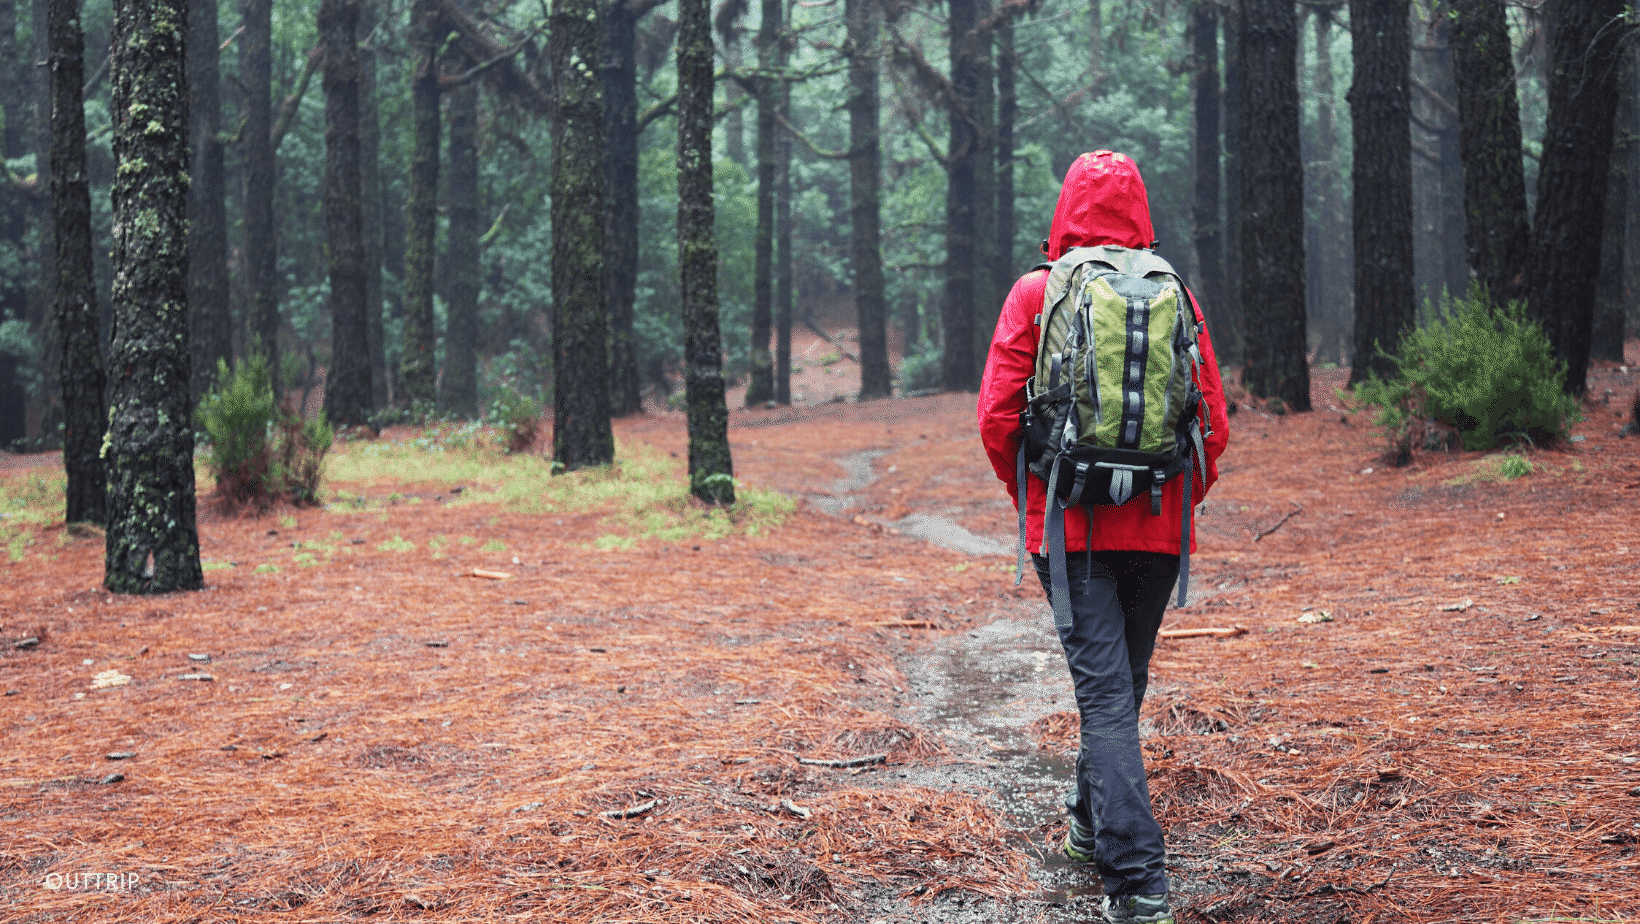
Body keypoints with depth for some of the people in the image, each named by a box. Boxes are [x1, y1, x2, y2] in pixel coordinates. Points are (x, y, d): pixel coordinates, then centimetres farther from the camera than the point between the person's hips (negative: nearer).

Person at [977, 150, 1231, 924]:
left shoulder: (1036, 293, -3)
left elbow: (998, 416, -6)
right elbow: (1214, 422, 2)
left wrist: (1031, 502, 9)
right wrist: (1179, 502, 15)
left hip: (1073, 526, -3)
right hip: (1157, 530, 3)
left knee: (1104, 693, -6)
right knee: (1124, 681, 20)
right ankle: (1093, 822, 40)